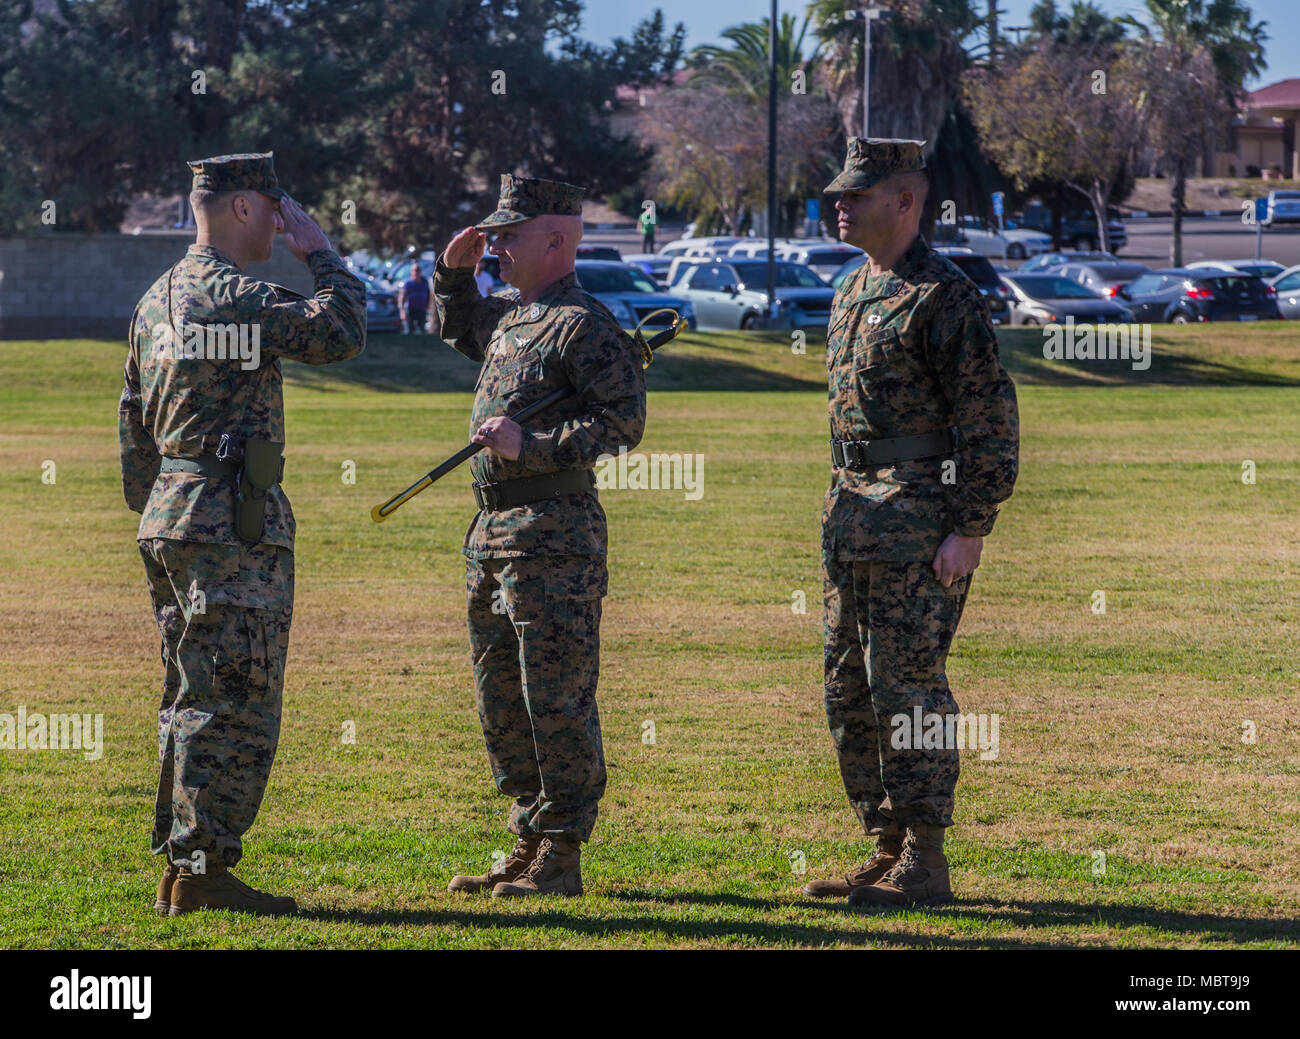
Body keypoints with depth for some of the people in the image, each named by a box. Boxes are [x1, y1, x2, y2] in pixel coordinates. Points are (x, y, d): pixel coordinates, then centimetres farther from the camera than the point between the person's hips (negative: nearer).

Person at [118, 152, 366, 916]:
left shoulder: (156, 301, 15)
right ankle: (204, 868, -8)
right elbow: (342, 333, -15)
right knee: (237, 704, -7)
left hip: (170, 518, 10)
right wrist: (320, 252, -3)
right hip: (234, 523, -9)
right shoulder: (236, 297, -14)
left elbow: (135, 426, 20)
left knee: (194, 701, 14)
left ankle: (180, 866, 16)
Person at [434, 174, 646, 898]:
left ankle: (562, 859, -2)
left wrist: (531, 444, -22)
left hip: (553, 538, -10)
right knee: (502, 701, 14)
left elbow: (625, 421, -19)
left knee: (557, 701, -6)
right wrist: (454, 273, 21)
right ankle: (530, 847, 21)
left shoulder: (583, 324, -12)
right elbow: (463, 332, 39)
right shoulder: (509, 314, 16)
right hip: (495, 532, 10)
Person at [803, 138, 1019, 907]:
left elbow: (993, 419, -14)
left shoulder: (944, 297, -11)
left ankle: (924, 865, -5)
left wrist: (972, 529, -18)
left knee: (907, 684, -9)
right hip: (853, 519, 9)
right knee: (850, 689, 10)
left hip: (919, 519, -9)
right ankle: (888, 851, 18)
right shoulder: (852, 295, 17)